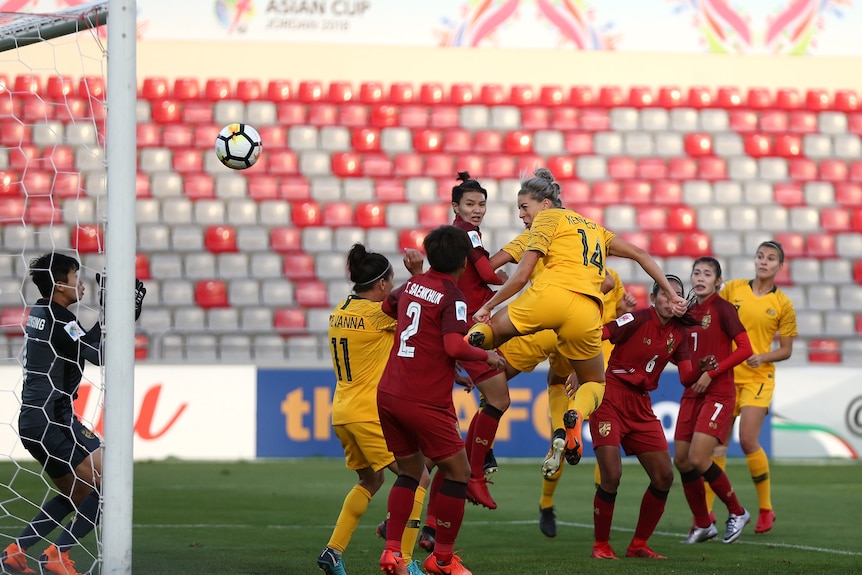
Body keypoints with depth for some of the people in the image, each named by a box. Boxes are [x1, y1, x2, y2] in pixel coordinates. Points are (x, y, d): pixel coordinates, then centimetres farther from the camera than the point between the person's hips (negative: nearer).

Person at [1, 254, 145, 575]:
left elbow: (86, 344, 23)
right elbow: (100, 356, -17)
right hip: (52, 419, -10)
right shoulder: (58, 318, -14)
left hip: (33, 420, 10)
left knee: (77, 492, 22)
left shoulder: (39, 313, 15)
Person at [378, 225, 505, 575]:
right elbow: (455, 347, -23)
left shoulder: (412, 286, 11)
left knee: (410, 470, 20)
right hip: (425, 402, -7)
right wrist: (486, 356, -5)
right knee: (458, 472, 6)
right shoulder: (453, 297, -10)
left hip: (388, 395, 7)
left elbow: (386, 306, 33)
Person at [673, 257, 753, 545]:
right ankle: (703, 524, 19)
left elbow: (745, 349, -14)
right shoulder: (688, 311, 12)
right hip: (691, 393, 7)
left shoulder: (723, 309, -8)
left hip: (718, 394, -7)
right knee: (681, 460, 3)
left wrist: (711, 373, -16)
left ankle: (737, 512, 5)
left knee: (698, 459, -16)